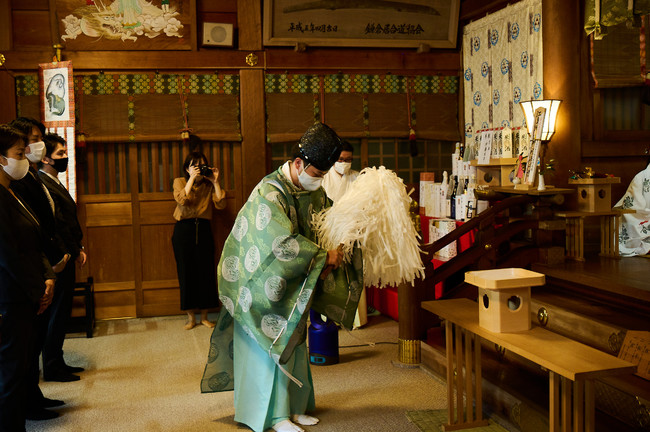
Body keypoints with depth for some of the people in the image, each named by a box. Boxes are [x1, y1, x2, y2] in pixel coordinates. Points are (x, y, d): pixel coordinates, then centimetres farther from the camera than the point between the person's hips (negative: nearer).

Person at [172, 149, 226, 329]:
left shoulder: (209, 185, 6)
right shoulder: (180, 182, 2)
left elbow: (220, 204, -7)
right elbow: (181, 200, -18)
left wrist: (215, 182, -11)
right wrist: (192, 179, -19)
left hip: (203, 230, 2)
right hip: (184, 229, -1)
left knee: (206, 272, 2)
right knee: (186, 272, 1)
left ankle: (204, 316, 16)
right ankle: (191, 316, 14)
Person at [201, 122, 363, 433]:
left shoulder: (314, 191, 0)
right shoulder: (269, 193, -26)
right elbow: (284, 242, -33)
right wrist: (323, 257, -26)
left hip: (291, 282, 8)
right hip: (262, 279, -8)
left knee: (291, 341, 14)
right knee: (270, 343, -1)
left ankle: (292, 406, 26)